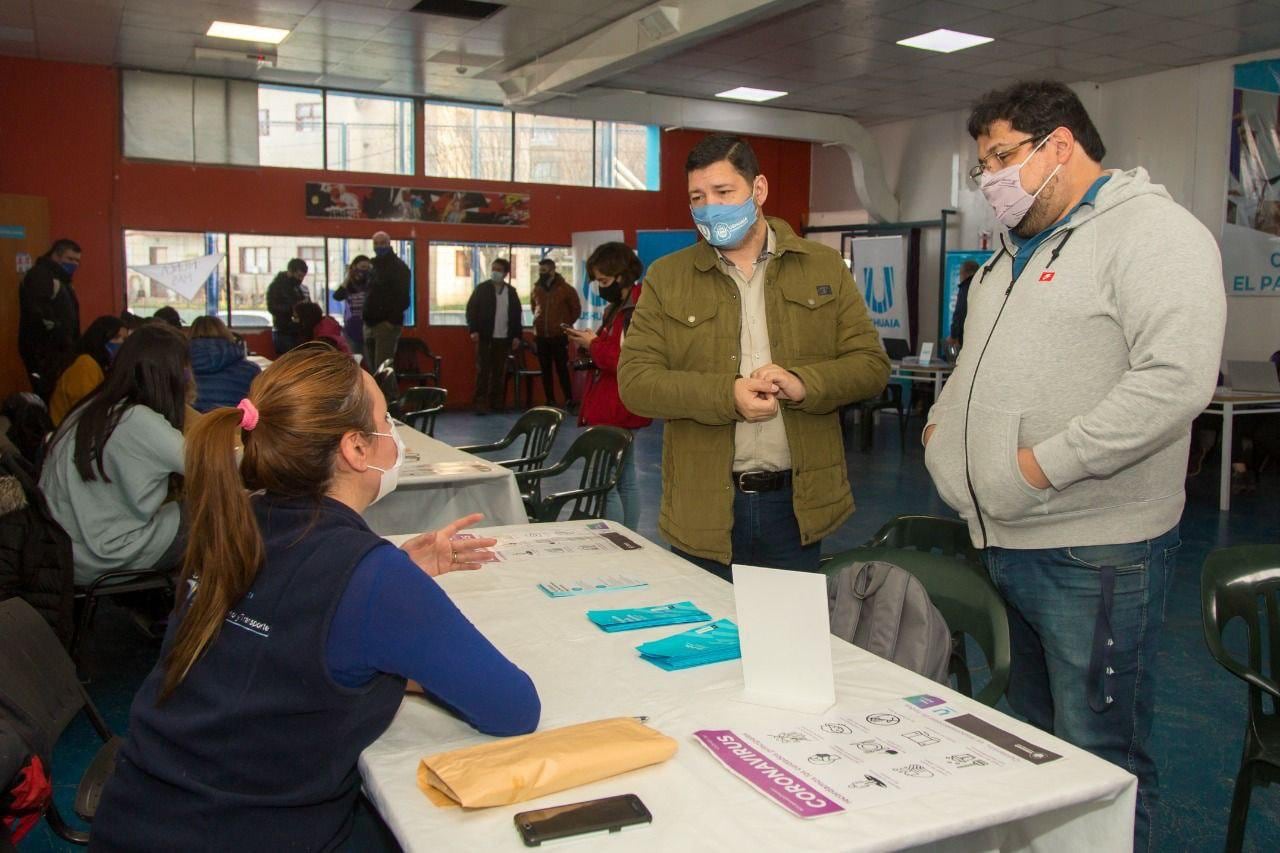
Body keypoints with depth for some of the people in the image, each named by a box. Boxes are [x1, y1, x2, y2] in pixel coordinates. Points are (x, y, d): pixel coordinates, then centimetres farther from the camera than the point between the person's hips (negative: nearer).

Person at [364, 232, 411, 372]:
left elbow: (402, 297, -13)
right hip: (370, 324, 8)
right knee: (371, 369, 8)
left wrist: (392, 320, -19)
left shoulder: (399, 267, -4)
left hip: (387, 324, -8)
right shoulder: (372, 266, 20)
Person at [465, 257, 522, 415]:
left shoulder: (511, 291, 11)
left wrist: (517, 335, 5)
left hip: (504, 338, 3)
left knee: (500, 372, 5)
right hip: (485, 337, -3)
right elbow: (471, 309, -1)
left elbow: (517, 314, 12)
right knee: (483, 371, -3)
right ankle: (481, 403, -3)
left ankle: (497, 402, 11)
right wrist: (473, 330, -11)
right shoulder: (482, 289, 3)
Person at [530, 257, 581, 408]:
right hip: (540, 337, 4)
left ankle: (569, 400, 3)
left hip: (559, 337, -4)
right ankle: (550, 401, 14)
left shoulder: (566, 289, -5)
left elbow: (576, 310, 3)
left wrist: (566, 324, 2)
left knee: (562, 369, -4)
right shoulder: (536, 289, 7)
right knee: (545, 370, 7)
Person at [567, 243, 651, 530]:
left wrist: (594, 344, -13)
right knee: (626, 478, 14)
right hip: (615, 411, 10)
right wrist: (591, 343, 3)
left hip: (615, 413, -10)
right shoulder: (619, 308, 15)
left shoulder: (638, 311, -16)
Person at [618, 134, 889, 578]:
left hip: (798, 503, 1)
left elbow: (872, 365, 2)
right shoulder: (666, 277, 3)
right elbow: (634, 380, -5)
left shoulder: (824, 267, 5)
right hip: (705, 509, 0)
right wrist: (727, 395, -18)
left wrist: (803, 383, -18)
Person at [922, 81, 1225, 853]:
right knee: (1033, 740, 20)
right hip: (1006, 539, 9)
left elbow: (1177, 378, -24)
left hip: (1095, 553, -8)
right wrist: (945, 421, 10)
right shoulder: (1018, 248, 18)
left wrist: (1046, 464, -23)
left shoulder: (1151, 231, -11)